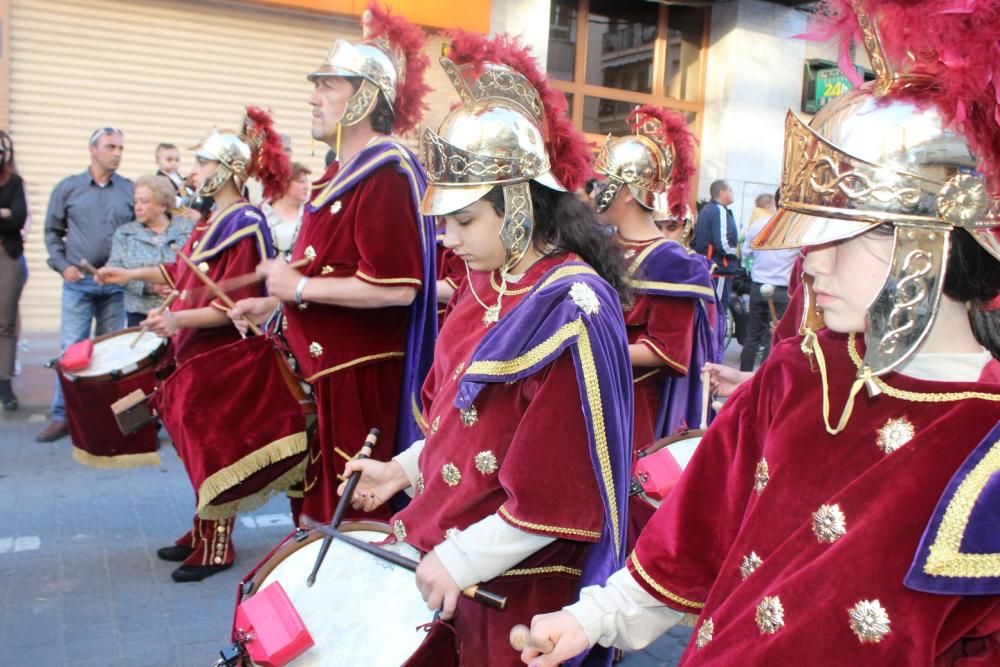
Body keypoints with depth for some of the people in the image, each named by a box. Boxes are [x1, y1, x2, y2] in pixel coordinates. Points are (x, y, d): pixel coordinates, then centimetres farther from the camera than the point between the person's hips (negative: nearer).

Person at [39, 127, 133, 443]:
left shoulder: (130, 190, 5)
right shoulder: (67, 188, 5)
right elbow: (52, 231, 10)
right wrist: (62, 265, -3)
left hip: (117, 283, 1)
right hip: (78, 282, -1)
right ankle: (63, 415, 6)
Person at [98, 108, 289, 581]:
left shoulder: (244, 225, -18)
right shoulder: (213, 220, 10)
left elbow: (237, 304, -23)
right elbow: (187, 273, 22)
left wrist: (178, 318, -30)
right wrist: (132, 275, 24)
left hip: (223, 357, -9)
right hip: (196, 353, 9)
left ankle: (215, 548, 14)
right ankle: (202, 532, 31)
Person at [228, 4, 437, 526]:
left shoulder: (384, 174, -18)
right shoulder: (344, 170, 12)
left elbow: (398, 286, -27)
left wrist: (298, 287, -19)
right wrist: (275, 302, 11)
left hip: (358, 373, -10)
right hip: (324, 361, 10)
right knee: (320, 494, 21)